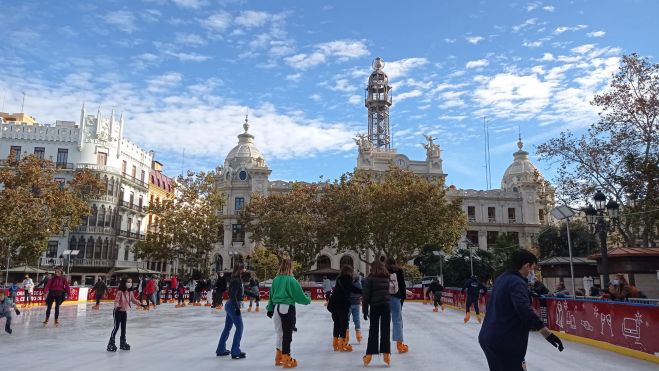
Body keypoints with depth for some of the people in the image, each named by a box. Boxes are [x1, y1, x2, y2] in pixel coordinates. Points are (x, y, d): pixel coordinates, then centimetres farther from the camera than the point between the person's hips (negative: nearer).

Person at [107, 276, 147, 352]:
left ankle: (123, 342, 27)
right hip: (118, 311, -7)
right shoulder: (120, 292, -22)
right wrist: (117, 306, -47)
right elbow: (116, 301, -29)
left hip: (124, 311, 7)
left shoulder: (130, 292, -1)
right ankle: (111, 343, 5)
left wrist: (141, 304, 9)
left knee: (123, 327, 14)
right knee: (116, 327, -5)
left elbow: (133, 300, 11)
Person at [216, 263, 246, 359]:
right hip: (233, 305, -10)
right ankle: (235, 352, -4)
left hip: (230, 305, 10)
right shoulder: (236, 281, -18)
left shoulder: (237, 280, 11)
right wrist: (237, 308, -24)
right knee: (239, 327, -6)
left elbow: (243, 291, 21)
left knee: (227, 328, 16)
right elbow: (233, 295, -24)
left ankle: (221, 350, 26)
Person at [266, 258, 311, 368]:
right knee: (287, 334, 2)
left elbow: (271, 295, 11)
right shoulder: (291, 280, -13)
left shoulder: (276, 279, 5)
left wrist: (270, 308, 19)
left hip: (276, 307, 7)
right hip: (287, 308, -6)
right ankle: (286, 359, 8)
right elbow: (299, 295, -9)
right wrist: (308, 300, 10)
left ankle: (279, 357, 26)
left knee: (280, 333, 17)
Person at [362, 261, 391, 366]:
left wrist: (365, 310, -2)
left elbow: (366, 296, -6)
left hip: (375, 306, -2)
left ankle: (369, 354, 8)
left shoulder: (370, 279, -4)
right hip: (387, 306, 2)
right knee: (385, 330, 8)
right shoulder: (388, 278, 8)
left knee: (373, 330, 6)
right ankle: (386, 354, 8)